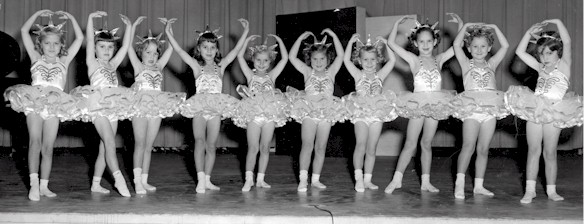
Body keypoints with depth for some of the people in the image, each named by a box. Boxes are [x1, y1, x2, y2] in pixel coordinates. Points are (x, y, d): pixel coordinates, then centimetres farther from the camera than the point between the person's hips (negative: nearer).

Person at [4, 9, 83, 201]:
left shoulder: (64, 61, 15)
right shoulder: (36, 58, 14)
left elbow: (79, 38, 13)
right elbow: (24, 31, 11)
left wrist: (70, 17, 13)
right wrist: (38, 14, 10)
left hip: (54, 105, 1)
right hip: (34, 102, -1)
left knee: (48, 147, 2)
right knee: (35, 140, -17)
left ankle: (44, 186, 7)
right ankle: (34, 183, -24)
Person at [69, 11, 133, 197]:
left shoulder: (112, 65, 17)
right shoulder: (92, 63, 3)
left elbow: (125, 47, 13)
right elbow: (89, 40, -8)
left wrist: (129, 27, 9)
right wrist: (91, 19, -16)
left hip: (113, 107, 6)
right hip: (98, 106, -6)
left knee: (104, 146, 7)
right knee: (110, 143, -16)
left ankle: (96, 183, 12)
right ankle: (118, 179, -24)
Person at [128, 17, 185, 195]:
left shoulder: (159, 66, 14)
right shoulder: (138, 66, 4)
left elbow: (171, 47, 14)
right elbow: (129, 46, -4)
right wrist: (134, 25, -5)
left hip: (156, 108, 4)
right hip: (140, 107, -4)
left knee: (149, 146, 7)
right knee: (140, 143, -7)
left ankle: (144, 180, 11)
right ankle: (137, 181, -9)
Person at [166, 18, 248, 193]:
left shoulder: (221, 65, 11)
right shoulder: (196, 65, 7)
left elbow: (236, 50, 7)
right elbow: (179, 51, -2)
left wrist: (245, 32, 2)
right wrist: (169, 34, -10)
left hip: (216, 108, 2)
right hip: (199, 107, -2)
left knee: (211, 145, 7)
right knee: (200, 142, -11)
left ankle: (207, 180, 15)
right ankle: (200, 180, -15)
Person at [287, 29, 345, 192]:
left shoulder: (331, 72, 8)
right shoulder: (307, 72, 7)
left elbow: (340, 56, -2)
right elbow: (292, 57, -1)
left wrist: (333, 36, -4)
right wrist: (300, 38, -4)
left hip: (326, 112, 2)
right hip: (308, 111, -2)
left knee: (321, 147, 5)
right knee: (307, 145, -12)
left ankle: (315, 179, 12)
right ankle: (303, 179, -16)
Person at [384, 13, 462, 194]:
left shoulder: (439, 59, 7)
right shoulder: (413, 60, -1)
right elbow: (391, 43, -6)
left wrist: (460, 24, 2)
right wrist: (397, 23, -6)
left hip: (435, 105, 3)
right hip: (417, 104, -3)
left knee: (426, 143, 10)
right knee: (410, 144, -3)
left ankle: (425, 181, 14)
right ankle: (396, 179, 3)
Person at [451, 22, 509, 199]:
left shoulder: (491, 64, 18)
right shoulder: (466, 64, 11)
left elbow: (505, 46, 11)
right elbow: (456, 45, -1)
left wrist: (494, 28, 11)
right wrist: (466, 27, 5)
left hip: (490, 108, 3)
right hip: (471, 108, -3)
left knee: (483, 149, 5)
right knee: (469, 145, -16)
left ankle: (479, 186, 10)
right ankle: (459, 183, -19)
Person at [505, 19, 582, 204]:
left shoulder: (564, 66, 3)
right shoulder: (540, 68, 15)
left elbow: (567, 43, -11)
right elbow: (520, 52, 13)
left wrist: (558, 22, -8)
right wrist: (530, 32, 7)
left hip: (552, 113, -4)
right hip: (534, 111, 4)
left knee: (550, 152, 2)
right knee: (533, 150, 3)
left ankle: (551, 191, 11)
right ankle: (529, 190, 5)